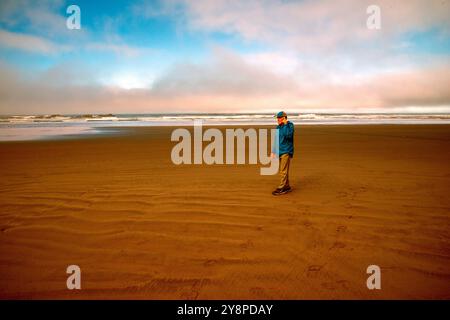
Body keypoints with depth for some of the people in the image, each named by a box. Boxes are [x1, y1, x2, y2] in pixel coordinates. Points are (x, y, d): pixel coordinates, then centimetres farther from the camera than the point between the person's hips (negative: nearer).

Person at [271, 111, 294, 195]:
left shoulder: (290, 125, -9)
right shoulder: (278, 127, 13)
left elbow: (288, 135, -27)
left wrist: (285, 124, -22)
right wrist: (273, 151, 16)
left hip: (286, 151, -8)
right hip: (279, 151, 8)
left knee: (283, 171, -9)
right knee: (282, 171, 12)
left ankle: (281, 188, -6)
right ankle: (286, 186, 21)